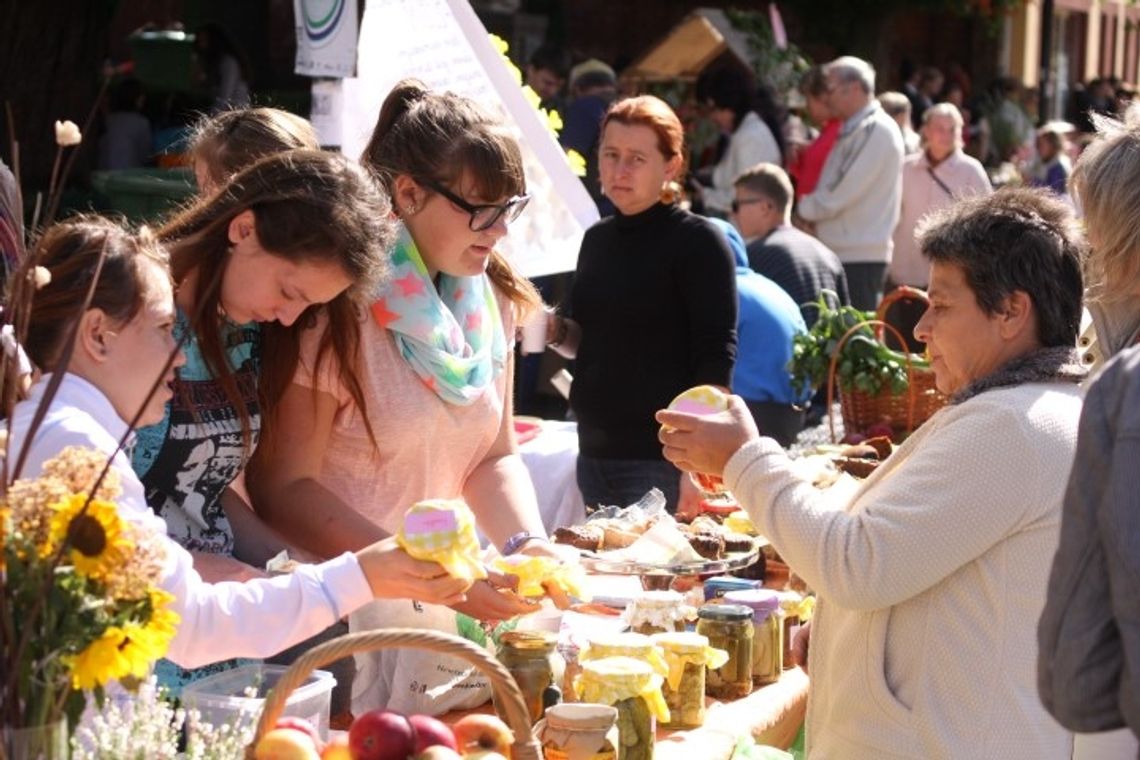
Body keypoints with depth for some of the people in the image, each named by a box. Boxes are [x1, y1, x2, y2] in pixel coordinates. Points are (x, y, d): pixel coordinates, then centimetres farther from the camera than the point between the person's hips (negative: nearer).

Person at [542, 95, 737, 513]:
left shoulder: (699, 242, -9)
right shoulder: (598, 239, 10)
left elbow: (715, 365, -14)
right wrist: (555, 332, -2)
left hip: (661, 461, -7)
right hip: (595, 453, 7)